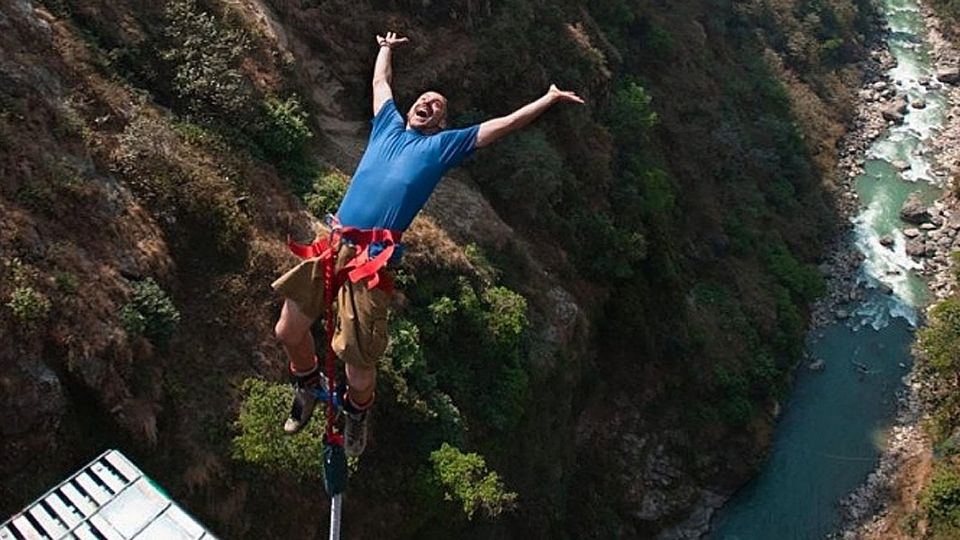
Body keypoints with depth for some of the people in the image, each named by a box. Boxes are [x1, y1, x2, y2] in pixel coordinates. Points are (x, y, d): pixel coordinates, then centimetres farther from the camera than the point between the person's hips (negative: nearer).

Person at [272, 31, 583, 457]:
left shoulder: (443, 145, 14)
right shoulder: (388, 126, 22)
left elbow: (505, 124, 17)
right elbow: (380, 81, 39)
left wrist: (549, 99, 18)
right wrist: (386, 48, 53)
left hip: (371, 260, -4)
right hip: (333, 245, 4)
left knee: (359, 371, -7)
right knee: (287, 332, 0)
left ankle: (357, 411, 29)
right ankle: (308, 385, 33)